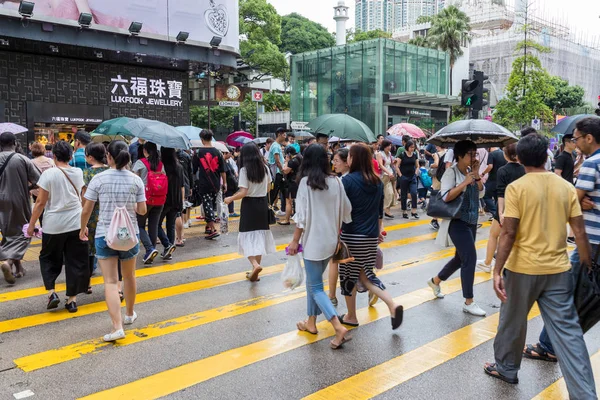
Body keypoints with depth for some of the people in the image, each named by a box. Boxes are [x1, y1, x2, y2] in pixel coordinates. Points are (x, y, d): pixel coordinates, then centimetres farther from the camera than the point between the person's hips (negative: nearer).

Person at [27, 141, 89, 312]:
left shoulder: (49, 174, -10)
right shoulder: (79, 173, 1)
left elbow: (41, 202, -9)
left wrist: (32, 224, -1)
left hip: (54, 225, -3)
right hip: (76, 223, 3)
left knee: (49, 258, 17)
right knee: (75, 261, 9)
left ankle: (51, 292, 5)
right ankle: (72, 299, 12)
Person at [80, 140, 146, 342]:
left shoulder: (99, 179, -8)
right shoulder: (136, 180, -4)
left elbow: (86, 210, -5)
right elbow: (142, 210, -4)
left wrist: (82, 229, 13)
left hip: (105, 235, -2)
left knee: (111, 282, -2)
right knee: (129, 276, 21)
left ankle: (117, 327, -11)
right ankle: (129, 314, 39)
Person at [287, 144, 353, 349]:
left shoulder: (306, 181, -12)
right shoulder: (336, 181, 1)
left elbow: (302, 215, -14)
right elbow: (346, 210, 6)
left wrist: (295, 240, -6)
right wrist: (338, 233, 21)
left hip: (314, 241, -6)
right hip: (331, 240, 6)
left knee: (316, 287, 2)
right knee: (313, 281, 21)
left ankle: (339, 327, -11)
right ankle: (311, 322, 29)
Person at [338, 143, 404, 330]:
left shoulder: (348, 180, -13)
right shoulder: (377, 181, 7)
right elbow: (380, 210, 15)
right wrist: (378, 229, 25)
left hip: (351, 235, -6)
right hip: (371, 236, 6)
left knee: (349, 275, 10)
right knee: (365, 274, 16)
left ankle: (351, 317, 23)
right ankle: (393, 306, -1)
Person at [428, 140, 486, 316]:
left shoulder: (471, 171, 9)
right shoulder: (451, 172, -13)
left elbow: (481, 193, 6)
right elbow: (446, 197, -22)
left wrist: (476, 175, -5)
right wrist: (465, 183, -24)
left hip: (472, 221, 8)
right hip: (458, 221, -8)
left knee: (461, 258, 16)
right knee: (470, 258, -11)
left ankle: (435, 280, 38)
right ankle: (469, 302, -1)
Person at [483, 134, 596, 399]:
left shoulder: (516, 187, -10)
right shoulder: (566, 187, 2)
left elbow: (509, 233, -16)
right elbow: (580, 233, 1)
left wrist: (497, 271, -16)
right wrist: (588, 267, 11)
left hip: (523, 268, -3)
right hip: (558, 269, 3)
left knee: (513, 321, 17)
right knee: (568, 330, 7)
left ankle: (506, 368, 35)